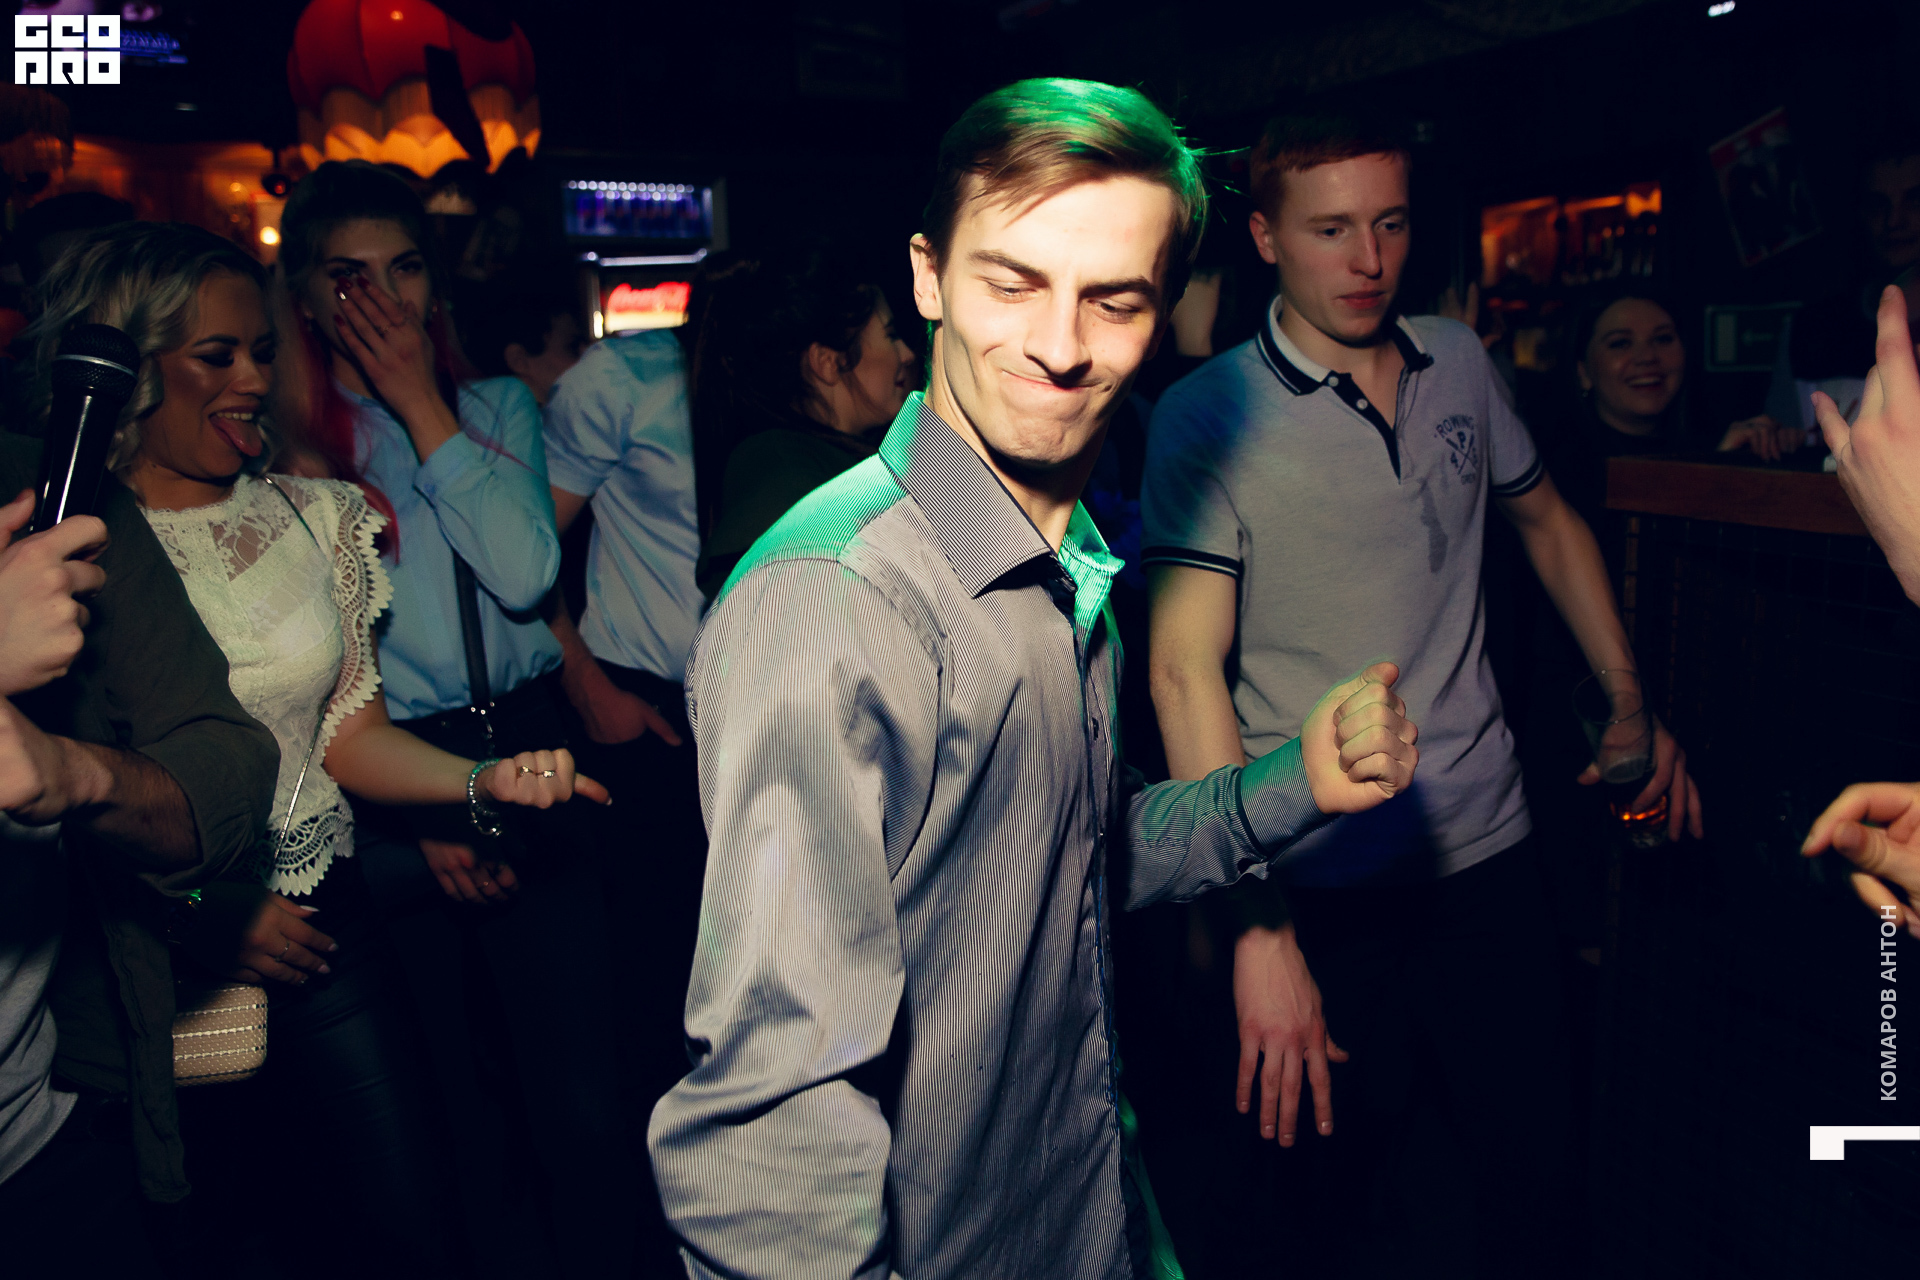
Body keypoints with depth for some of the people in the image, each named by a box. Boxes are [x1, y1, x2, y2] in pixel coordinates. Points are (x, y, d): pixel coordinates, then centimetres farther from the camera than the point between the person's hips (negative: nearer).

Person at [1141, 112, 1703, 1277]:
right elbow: (1187, 669, -18)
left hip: (1490, 846, 4)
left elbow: (1546, 521, 21)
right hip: (1321, 884, -4)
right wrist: (1256, 928, -23)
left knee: (1539, 1164, 13)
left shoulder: (1460, 362, 4)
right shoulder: (1206, 415, -11)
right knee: (1354, 1152, 11)